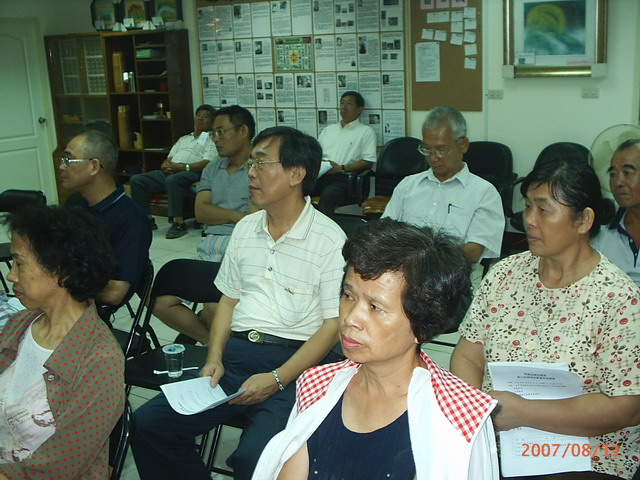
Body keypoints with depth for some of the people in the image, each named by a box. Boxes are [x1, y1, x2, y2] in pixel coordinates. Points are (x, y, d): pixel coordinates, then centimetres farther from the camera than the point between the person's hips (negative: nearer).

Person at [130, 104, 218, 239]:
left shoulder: (211, 140, 10)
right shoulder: (183, 139, 33)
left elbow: (206, 164, -7)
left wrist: (181, 167, -15)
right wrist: (166, 165, 0)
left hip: (191, 173, -7)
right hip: (169, 172, 7)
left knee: (172, 180, -40)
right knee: (136, 180, -9)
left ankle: (179, 223, -35)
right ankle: (147, 219, -5)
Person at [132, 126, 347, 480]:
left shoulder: (329, 239, -6)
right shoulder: (245, 229, 15)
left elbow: (334, 323, -9)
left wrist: (278, 379, -17)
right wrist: (214, 358, 3)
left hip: (292, 359, -6)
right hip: (235, 352, 6)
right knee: (148, 423, -9)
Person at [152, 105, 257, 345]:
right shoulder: (212, 169, 23)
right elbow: (201, 212, 9)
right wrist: (236, 215, -3)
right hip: (207, 248, 7)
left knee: (215, 306, -30)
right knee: (161, 302, -9)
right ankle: (211, 341, 9)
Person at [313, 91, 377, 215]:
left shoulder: (366, 131, 10)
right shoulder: (329, 129, 29)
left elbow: (368, 163, 0)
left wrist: (341, 168, -11)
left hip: (344, 178, -5)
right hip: (321, 175, 5)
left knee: (328, 194, -38)